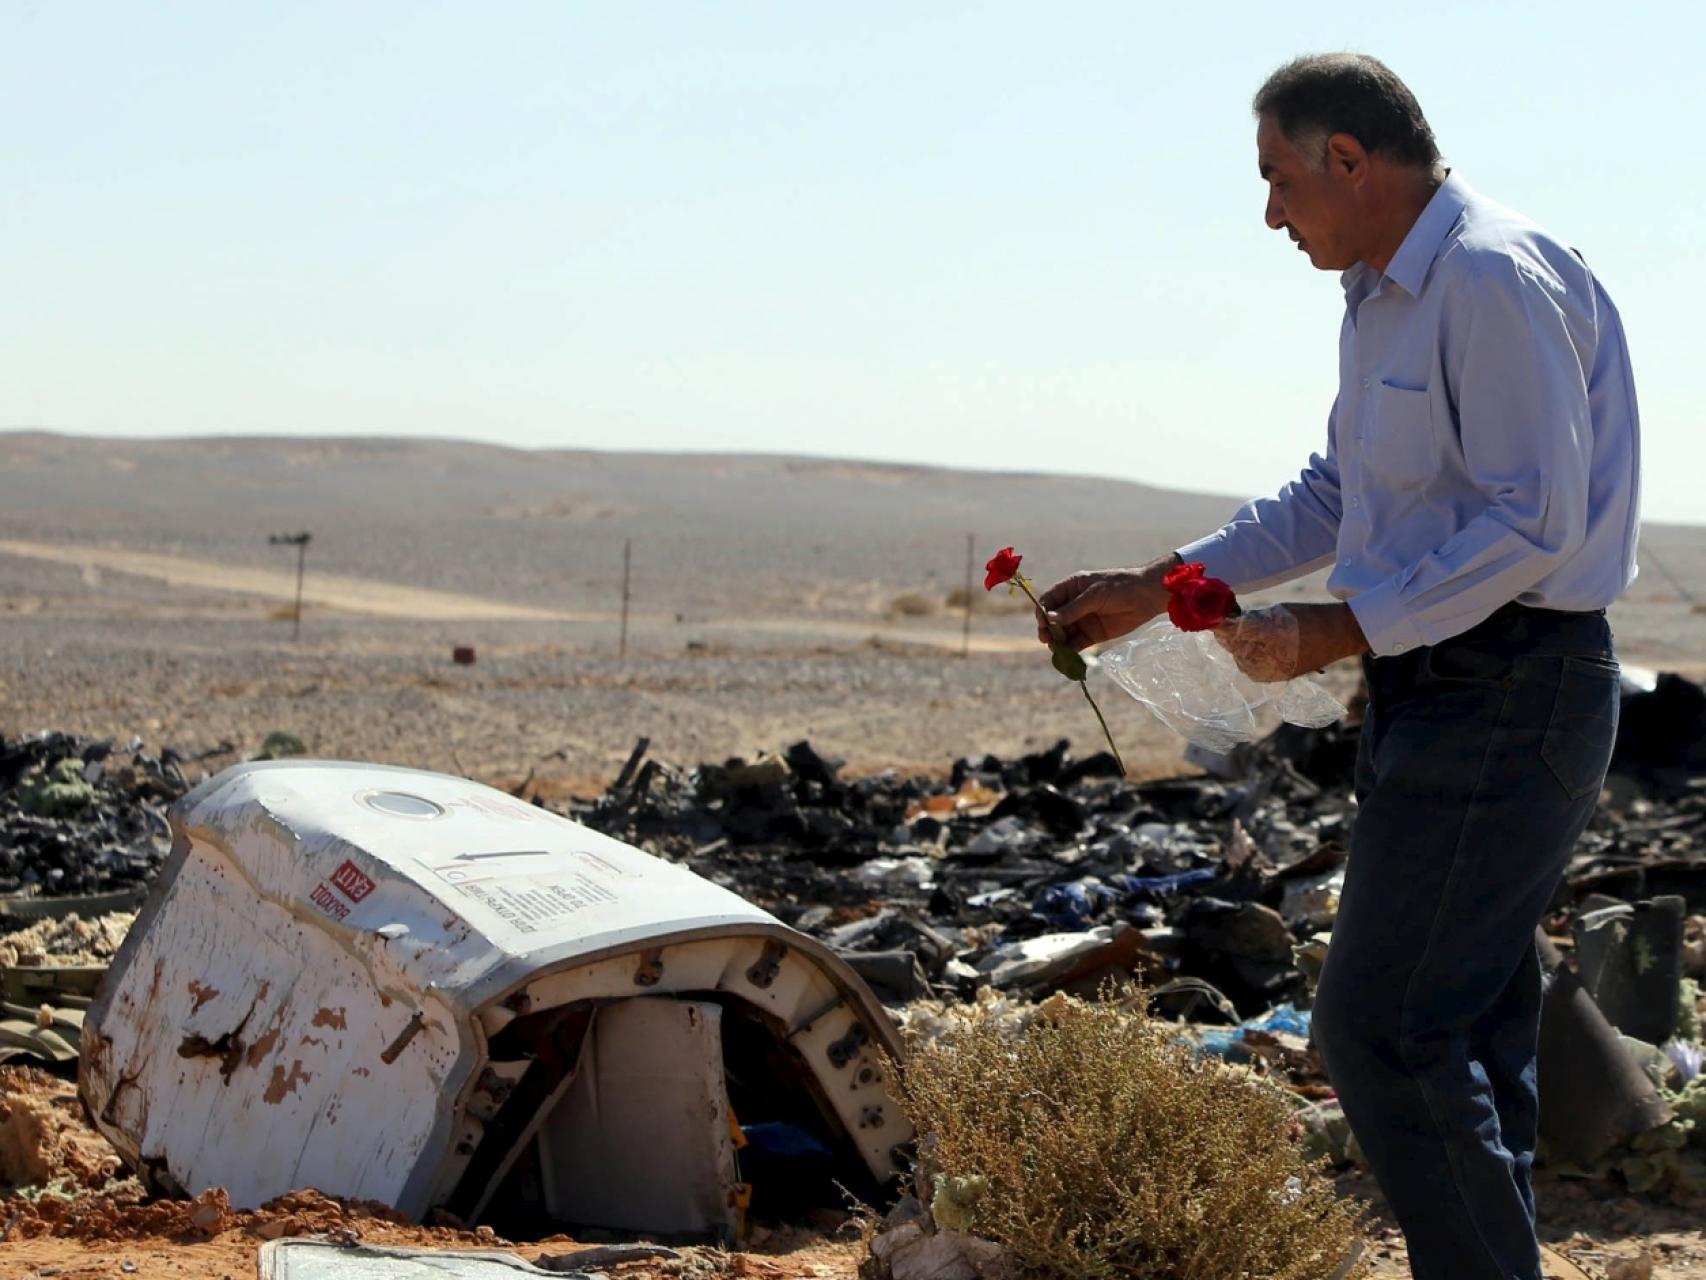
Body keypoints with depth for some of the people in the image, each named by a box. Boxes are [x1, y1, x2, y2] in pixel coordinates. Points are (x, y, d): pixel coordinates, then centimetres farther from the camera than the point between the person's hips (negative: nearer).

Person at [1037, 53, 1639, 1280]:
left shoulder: (1496, 281, -16)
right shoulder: (1383, 296, 17)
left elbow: (1535, 523, -22)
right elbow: (1333, 495, 26)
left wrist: (1341, 631, -18)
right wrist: (1157, 589, 20)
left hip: (1507, 700, -10)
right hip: (1437, 690, 10)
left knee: (1385, 1027, -11)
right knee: (1466, 1035, 12)